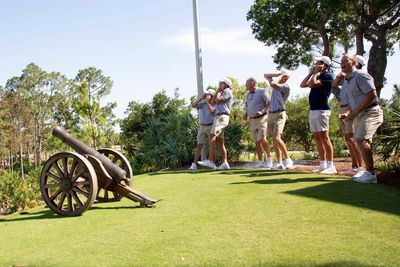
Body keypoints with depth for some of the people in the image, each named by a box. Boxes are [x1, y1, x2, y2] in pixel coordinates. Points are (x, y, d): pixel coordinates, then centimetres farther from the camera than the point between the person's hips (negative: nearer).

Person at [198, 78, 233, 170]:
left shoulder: (228, 91, 1)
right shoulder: (222, 93, 30)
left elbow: (218, 100, -10)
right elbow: (213, 102, 21)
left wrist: (219, 91, 5)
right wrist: (217, 91, 20)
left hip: (222, 117, -10)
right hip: (218, 117, 10)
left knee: (212, 136, -22)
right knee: (220, 141, 5)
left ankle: (210, 161, -31)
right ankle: (225, 163, 3)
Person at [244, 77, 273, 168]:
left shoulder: (262, 92, -5)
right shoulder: (248, 94, 17)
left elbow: (269, 103, -12)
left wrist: (262, 111, -24)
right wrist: (246, 114, 7)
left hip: (261, 118, -7)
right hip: (252, 120, 7)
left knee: (262, 139, -14)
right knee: (257, 141, 4)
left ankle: (269, 159, -3)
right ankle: (260, 161, 5)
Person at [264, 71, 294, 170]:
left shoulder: (286, 86, -7)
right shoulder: (276, 83, 18)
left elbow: (272, 84, -24)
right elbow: (265, 75, 30)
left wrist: (281, 76, -6)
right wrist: (278, 74, 16)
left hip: (279, 114, -8)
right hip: (271, 114, 8)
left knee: (276, 138, -21)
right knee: (274, 139, 3)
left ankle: (288, 159, -10)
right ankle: (279, 163, 3)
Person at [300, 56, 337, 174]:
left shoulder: (327, 76, -6)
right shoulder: (318, 76, 21)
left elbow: (312, 84, -17)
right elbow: (303, 85, 19)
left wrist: (316, 72, -4)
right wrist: (311, 72, 15)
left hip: (322, 110, -9)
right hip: (313, 110, 9)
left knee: (324, 138, -11)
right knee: (317, 138, 9)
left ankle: (330, 166, -9)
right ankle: (323, 165, 14)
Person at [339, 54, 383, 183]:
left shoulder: (360, 75, -11)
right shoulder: (346, 81, 17)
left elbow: (372, 95, -20)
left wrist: (355, 112, -20)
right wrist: (347, 113, 6)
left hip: (370, 112, -10)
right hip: (359, 114, 10)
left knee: (361, 139, -22)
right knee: (359, 142, 12)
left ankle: (371, 173, -18)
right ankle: (368, 171, 24)